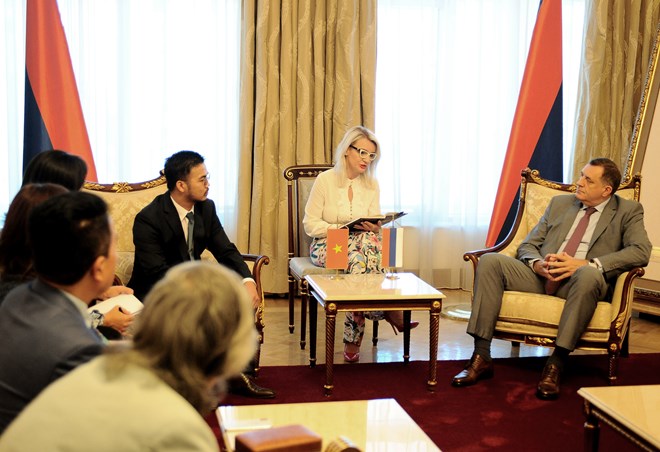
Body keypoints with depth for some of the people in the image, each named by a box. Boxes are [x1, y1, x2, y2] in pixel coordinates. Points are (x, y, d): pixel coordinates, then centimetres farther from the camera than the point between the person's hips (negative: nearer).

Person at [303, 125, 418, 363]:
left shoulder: (372, 184, 8)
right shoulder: (325, 179, -5)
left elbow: (374, 226, 7)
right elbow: (310, 225, -5)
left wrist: (374, 228, -18)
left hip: (360, 244, 4)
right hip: (326, 246, -3)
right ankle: (389, 311, -28)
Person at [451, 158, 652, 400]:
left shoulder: (628, 211, 10)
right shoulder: (559, 203, 22)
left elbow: (641, 251, -8)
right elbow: (527, 245, 18)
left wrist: (585, 264, -19)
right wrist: (537, 264, -8)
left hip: (577, 283, -4)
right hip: (541, 276, 4)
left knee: (589, 274, -39)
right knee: (489, 261, -20)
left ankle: (556, 363, -32)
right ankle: (481, 357, -22)